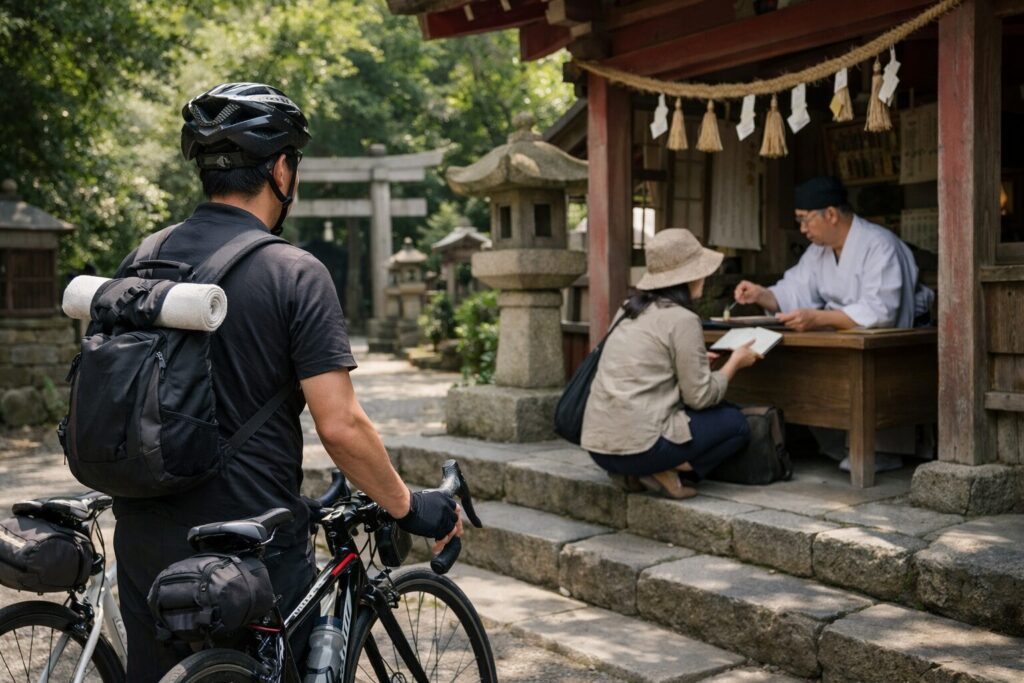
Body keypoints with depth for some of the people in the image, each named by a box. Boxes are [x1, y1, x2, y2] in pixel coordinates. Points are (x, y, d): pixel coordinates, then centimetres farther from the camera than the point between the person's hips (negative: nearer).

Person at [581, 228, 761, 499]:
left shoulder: (630, 310, 13)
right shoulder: (682, 319, -10)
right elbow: (700, 397, -7)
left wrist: (695, 361, 28)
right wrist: (734, 362, 9)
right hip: (639, 445, -7)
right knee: (735, 422, 10)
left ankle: (635, 472, 8)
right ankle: (665, 471, -5)